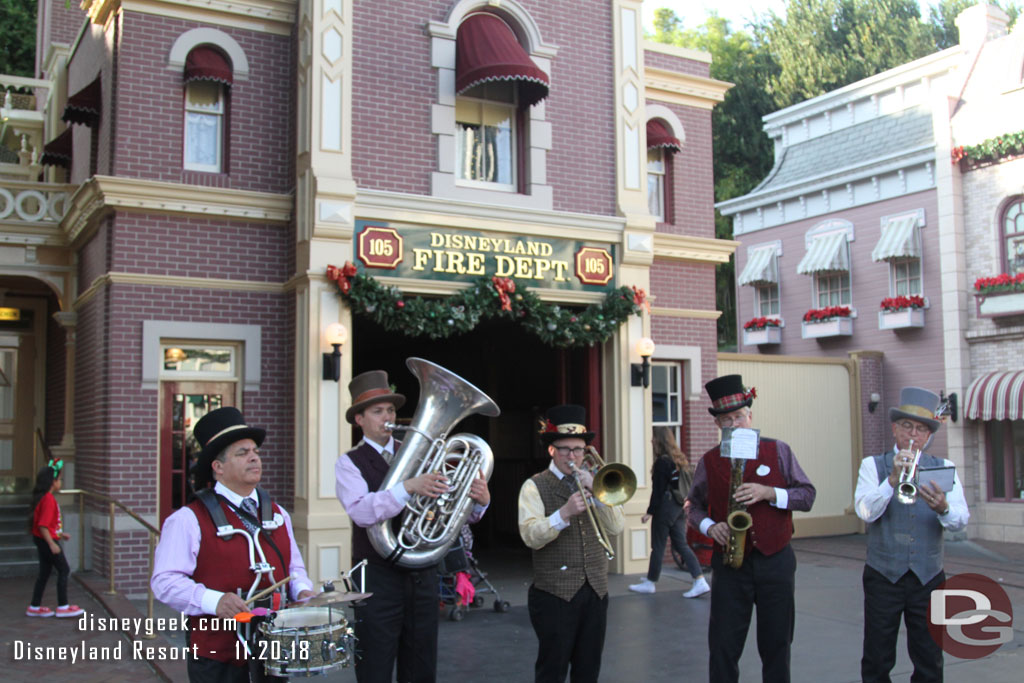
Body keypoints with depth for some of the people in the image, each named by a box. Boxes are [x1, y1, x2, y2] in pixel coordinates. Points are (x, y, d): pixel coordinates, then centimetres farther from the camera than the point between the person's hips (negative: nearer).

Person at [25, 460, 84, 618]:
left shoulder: (41, 497, 9)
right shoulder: (48, 499, -22)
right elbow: (43, 525, -26)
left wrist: (59, 534, 23)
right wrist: (52, 544, -24)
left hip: (41, 540, 10)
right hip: (47, 540, -10)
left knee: (45, 572, 15)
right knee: (64, 570, -1)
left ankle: (35, 607, 21)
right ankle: (63, 607, 4)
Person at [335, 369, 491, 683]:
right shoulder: (350, 463, -3)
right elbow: (362, 512, -22)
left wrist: (479, 501, -18)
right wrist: (408, 487, -34)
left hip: (423, 578, 4)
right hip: (378, 580, -4)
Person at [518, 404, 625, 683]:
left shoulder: (593, 481, 12)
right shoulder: (535, 486, -2)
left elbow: (616, 527, 1)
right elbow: (531, 536, -16)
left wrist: (595, 491, -12)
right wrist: (564, 513, -30)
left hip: (595, 589, 5)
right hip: (555, 593, -4)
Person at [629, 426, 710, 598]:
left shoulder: (662, 461, -14)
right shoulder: (680, 458, 11)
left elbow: (658, 490, -16)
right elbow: (687, 485, 16)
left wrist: (650, 512, -13)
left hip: (666, 506, -9)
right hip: (680, 506, 9)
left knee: (658, 546, 3)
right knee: (681, 544, 9)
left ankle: (650, 583, 14)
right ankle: (700, 582, 1)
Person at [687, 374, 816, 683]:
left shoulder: (778, 451, 2)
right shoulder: (709, 461, 5)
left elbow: (807, 495, 1)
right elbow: (695, 506, 14)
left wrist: (768, 493, -15)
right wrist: (710, 527, -7)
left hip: (775, 562, 0)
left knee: (776, 645, 8)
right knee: (723, 646, 0)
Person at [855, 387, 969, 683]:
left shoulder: (943, 469, 7)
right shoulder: (873, 465, 2)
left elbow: (961, 519, -6)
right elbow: (865, 511, -14)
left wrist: (944, 508, -27)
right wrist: (893, 479, -27)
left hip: (929, 577, 2)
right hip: (883, 577, -1)